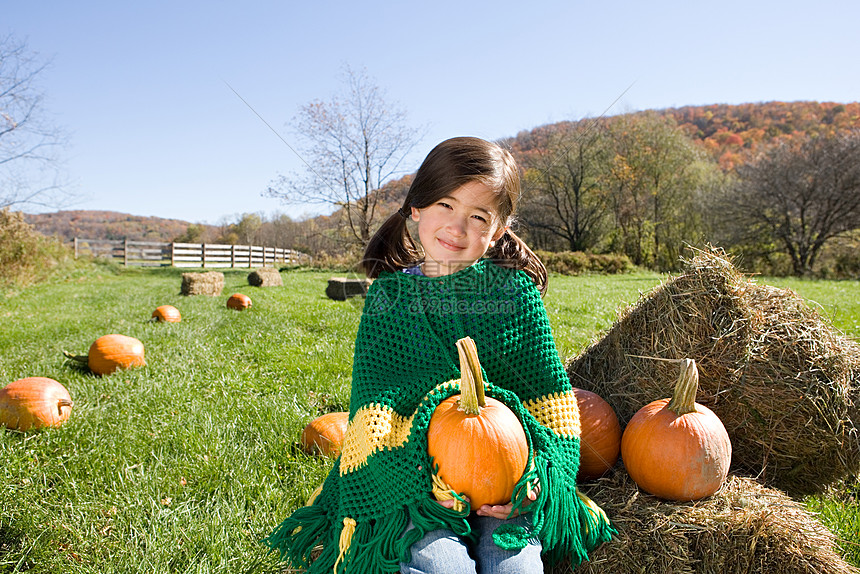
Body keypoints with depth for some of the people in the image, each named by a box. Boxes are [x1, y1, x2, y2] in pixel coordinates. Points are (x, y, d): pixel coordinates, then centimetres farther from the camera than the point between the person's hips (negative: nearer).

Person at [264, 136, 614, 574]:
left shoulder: (516, 291, -1)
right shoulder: (388, 296, -1)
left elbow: (549, 396, 2)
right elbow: (375, 408, -5)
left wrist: (531, 476, -14)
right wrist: (424, 477, -20)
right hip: (414, 483, 0)